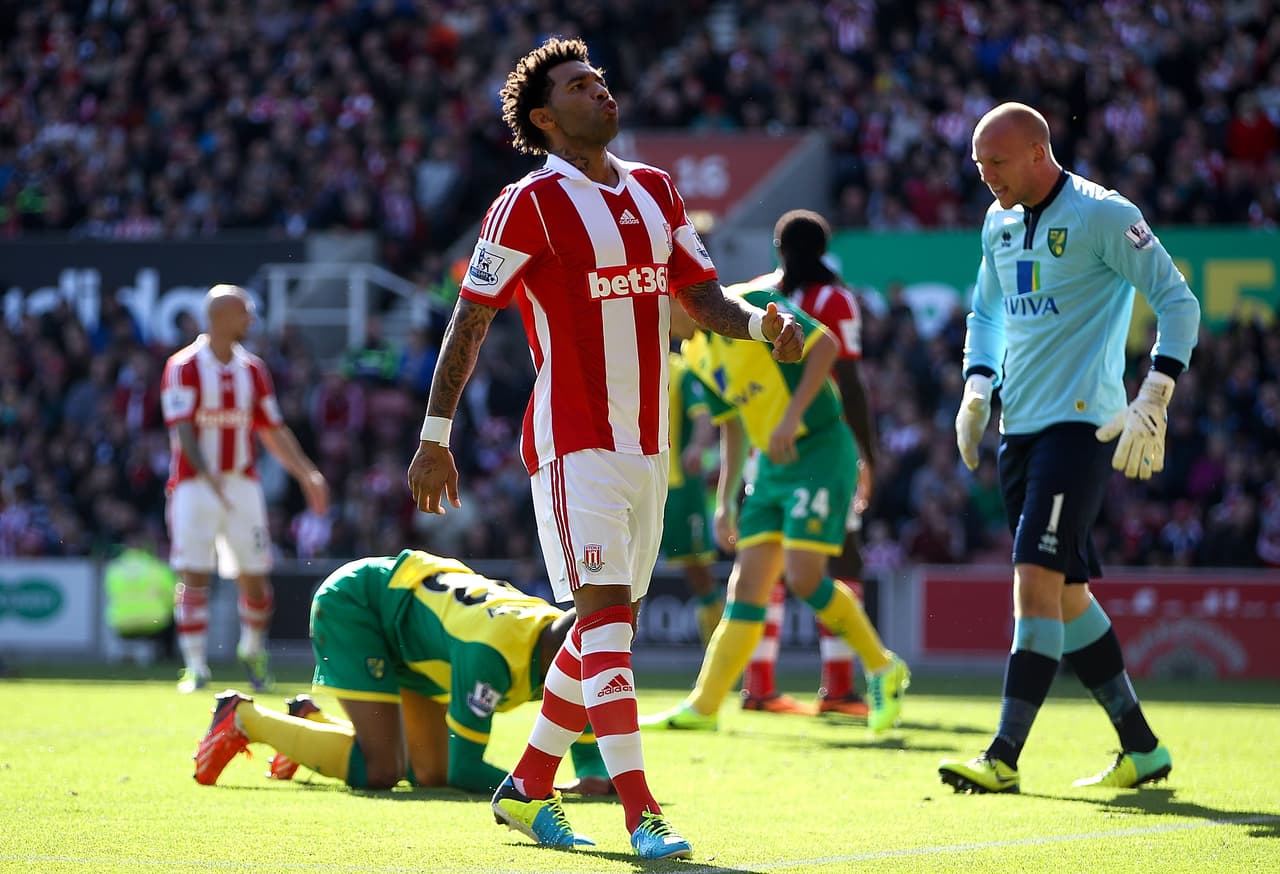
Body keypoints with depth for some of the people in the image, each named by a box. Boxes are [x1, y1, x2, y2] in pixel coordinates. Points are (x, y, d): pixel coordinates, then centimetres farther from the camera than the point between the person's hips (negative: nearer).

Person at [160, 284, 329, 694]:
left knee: (254, 576, 4)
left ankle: (253, 649, 27)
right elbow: (181, 429, -16)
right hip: (194, 485, -4)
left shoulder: (252, 370, 10)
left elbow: (273, 431, 15)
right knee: (194, 577, -7)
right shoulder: (184, 367, -7)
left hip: (242, 484, 5)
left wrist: (308, 474, 7)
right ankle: (195, 665, -2)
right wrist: (208, 475, -29)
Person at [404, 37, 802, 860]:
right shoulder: (530, 205, -7)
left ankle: (528, 789, 26)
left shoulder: (657, 192, 13)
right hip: (574, 443, -7)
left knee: (607, 627, 12)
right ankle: (642, 815, -21)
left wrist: (760, 323, -9)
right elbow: (470, 322, -6)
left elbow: (705, 297, 13)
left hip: (647, 444, 7)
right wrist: (435, 435, -9)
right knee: (604, 614, -16)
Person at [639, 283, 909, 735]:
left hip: (821, 453, -8)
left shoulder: (750, 304, -12)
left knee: (804, 577, -16)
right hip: (772, 465, 8)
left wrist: (792, 417, -23)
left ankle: (883, 669, 2)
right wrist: (725, 501, 16)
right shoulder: (696, 353, 13)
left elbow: (825, 345, -16)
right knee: (746, 585, 3)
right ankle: (703, 706, 2)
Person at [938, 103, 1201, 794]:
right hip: (1019, 427, 8)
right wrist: (977, 387, 10)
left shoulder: (1102, 215, -10)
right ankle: (1141, 748, 18)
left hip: (1081, 423, -8)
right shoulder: (999, 222, 13)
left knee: (1038, 579, -15)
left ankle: (1004, 757, -17)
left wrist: (1152, 404, -16)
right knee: (1065, 591, 9)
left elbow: (1178, 302, -9)